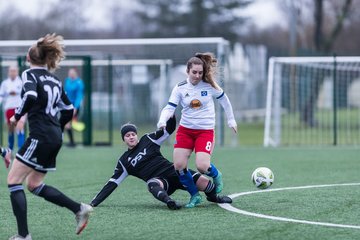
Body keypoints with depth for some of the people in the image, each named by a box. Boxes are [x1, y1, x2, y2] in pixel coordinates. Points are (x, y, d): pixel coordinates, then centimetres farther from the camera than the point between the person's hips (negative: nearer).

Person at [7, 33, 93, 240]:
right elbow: (68, 110, 19)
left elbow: (30, 97, -24)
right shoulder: (55, 79, 17)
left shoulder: (30, 74, -4)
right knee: (34, 184, 19)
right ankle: (79, 209, 11)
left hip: (40, 136, -8)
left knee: (13, 181, -3)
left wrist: (17, 116, -9)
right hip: (55, 138, 8)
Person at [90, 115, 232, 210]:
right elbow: (112, 183, 10)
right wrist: (94, 203, 2)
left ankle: (213, 197, 13)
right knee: (153, 185, -41)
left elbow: (169, 129, 9)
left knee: (203, 181, -17)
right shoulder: (124, 162, 11)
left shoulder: (148, 140, 11)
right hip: (158, 180, -2)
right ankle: (168, 200, -65)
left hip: (172, 170, 2)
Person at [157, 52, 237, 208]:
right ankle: (194, 195, 11)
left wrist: (231, 120, 14)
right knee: (179, 166, -9)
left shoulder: (210, 85, -6)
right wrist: (162, 120, -27)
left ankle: (216, 175, 18)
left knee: (202, 166, -19)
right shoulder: (180, 88, -3)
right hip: (185, 130, 3)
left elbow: (224, 100, 9)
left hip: (205, 130, -3)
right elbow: (170, 107, -7)